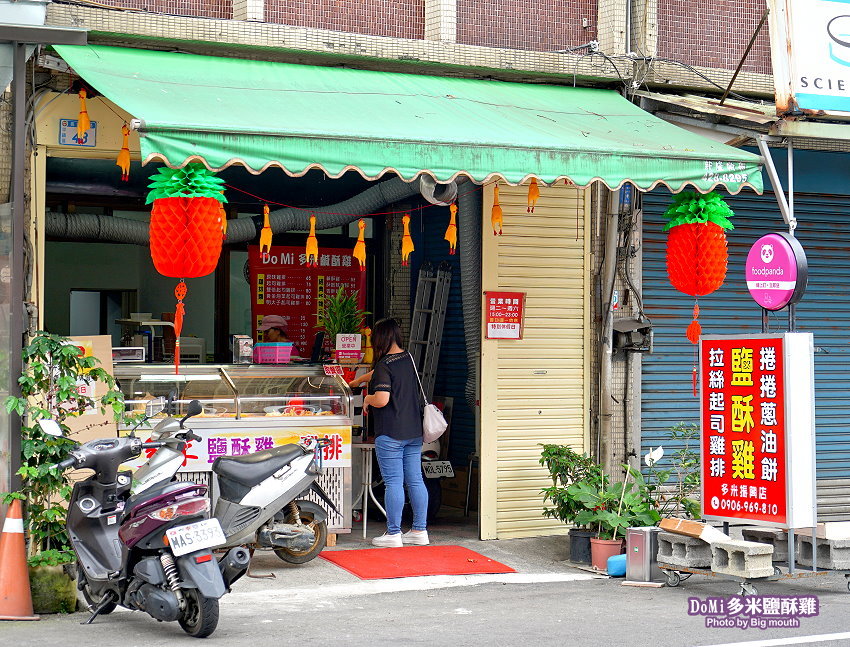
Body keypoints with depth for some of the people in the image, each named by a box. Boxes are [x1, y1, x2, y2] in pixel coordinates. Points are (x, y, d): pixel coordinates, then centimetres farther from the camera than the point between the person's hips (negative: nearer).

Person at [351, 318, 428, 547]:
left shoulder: (384, 365, -13)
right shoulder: (408, 358, 12)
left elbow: (382, 399, -22)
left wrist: (367, 399, -1)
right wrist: (358, 380, 44)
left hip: (390, 434, -8)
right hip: (414, 431, 8)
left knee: (393, 482, -3)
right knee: (415, 480, 9)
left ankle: (393, 534, 1)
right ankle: (420, 531, 15)